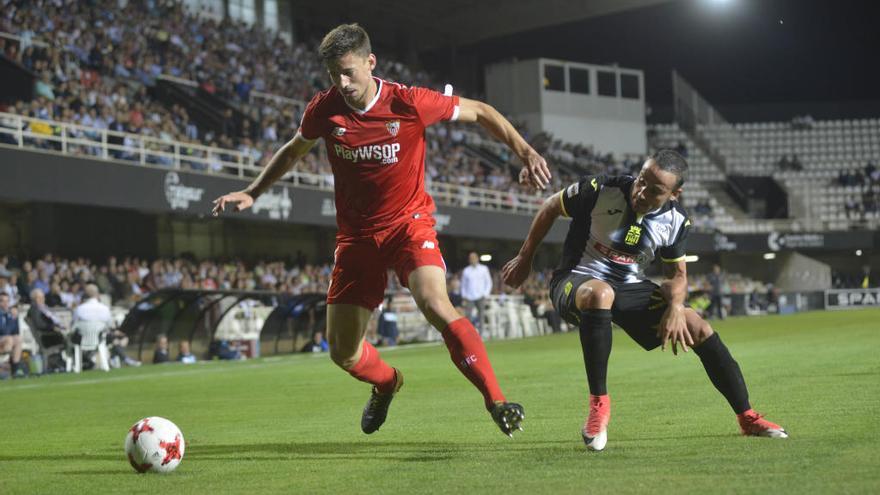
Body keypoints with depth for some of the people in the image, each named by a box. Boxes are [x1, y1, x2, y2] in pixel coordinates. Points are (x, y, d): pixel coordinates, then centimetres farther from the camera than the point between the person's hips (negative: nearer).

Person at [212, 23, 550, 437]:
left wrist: (526, 154, -11)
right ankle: (387, 383, 39)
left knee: (436, 306, -32)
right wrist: (252, 193, 11)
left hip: (409, 223, -4)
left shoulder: (408, 103, -15)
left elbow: (481, 112, -2)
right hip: (356, 235, 4)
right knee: (342, 352, 4)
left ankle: (495, 400, -24)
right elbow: (294, 151, 16)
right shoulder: (325, 109, -6)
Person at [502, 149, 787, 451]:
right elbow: (551, 208, -3)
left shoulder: (676, 221, -7)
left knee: (697, 327, -7)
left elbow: (677, 273, 5)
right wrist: (525, 259, 4)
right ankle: (598, 404, -32)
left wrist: (675, 305, -18)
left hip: (630, 289, 5)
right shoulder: (600, 190, -20)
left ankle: (747, 418, 10)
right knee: (600, 293, -42)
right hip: (577, 282, -5)